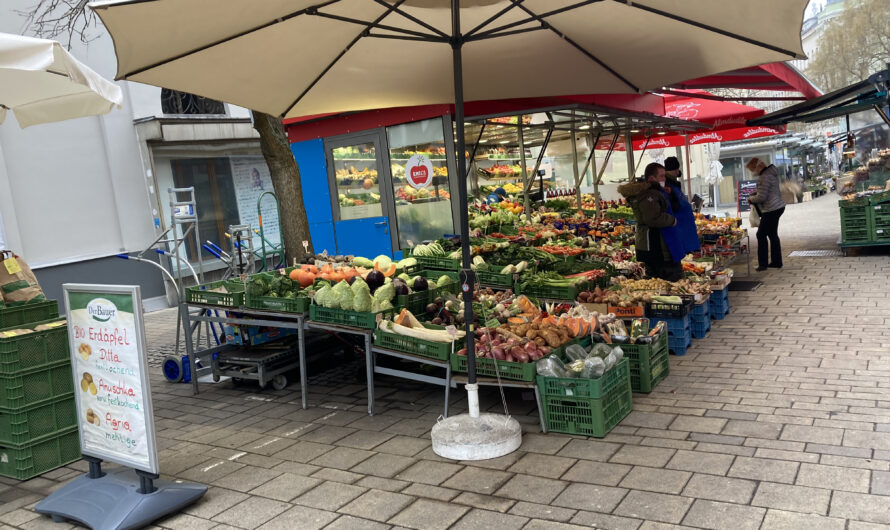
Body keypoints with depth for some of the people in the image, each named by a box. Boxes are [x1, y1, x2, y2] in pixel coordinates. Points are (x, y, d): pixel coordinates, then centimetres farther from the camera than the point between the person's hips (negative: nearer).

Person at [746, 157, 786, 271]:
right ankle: (776, 262, 24)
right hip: (778, 207, 10)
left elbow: (761, 197, -22)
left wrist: (751, 199, -4)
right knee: (773, 235, 16)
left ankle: (763, 264, 1)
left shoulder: (764, 177, -22)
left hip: (771, 210, -10)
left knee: (761, 235, -3)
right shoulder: (771, 172, 11)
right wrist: (756, 194, 13)